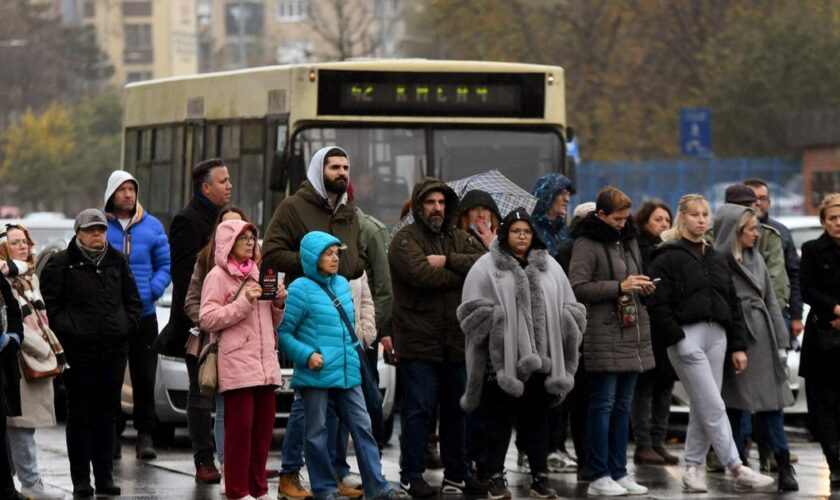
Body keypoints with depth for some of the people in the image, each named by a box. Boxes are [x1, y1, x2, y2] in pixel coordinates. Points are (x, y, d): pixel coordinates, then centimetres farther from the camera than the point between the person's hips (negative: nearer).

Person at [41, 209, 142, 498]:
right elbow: (51, 304, -3)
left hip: (114, 349, 4)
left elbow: (133, 299, 20)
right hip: (79, 351, -4)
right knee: (80, 414, -2)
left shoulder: (117, 261, 13)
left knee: (107, 413, 9)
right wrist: (67, 329, -13)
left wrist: (128, 324, 6)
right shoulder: (62, 264, -1)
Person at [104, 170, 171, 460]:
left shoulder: (152, 227, 8)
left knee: (144, 377, -1)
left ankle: (145, 434, 5)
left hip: (143, 315, 1)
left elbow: (165, 265, 10)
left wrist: (152, 291, -6)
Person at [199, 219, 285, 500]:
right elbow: (207, 319, -10)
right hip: (237, 364, -6)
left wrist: (278, 303, 7)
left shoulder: (257, 274, 21)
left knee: (263, 427, 4)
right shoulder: (217, 276, 0)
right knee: (240, 428, -8)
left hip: (265, 362, 7)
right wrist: (244, 303, -15)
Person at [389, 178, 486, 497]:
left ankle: (456, 474, 22)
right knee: (418, 409, -5)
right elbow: (422, 274, -22)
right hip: (418, 342, -6)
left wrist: (447, 261, -15)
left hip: (456, 341, 6)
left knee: (456, 409, 13)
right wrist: (464, 273, -10)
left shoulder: (458, 239, 14)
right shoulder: (405, 240, -5)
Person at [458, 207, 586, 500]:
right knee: (499, 420, 2)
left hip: (541, 358, 4)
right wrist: (500, 319, -15)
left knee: (537, 420, 9)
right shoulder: (486, 267, 0)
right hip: (502, 358, -4)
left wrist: (554, 324, -3)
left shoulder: (550, 267, 13)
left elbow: (570, 309, 14)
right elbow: (474, 310, -5)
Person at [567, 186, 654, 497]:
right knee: (603, 404, -4)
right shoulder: (587, 243, -7)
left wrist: (643, 287, 7)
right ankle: (599, 476, -1)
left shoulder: (629, 239, 16)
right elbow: (577, 288, -15)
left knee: (623, 405, 10)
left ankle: (619, 472, 14)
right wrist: (619, 287, -19)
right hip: (603, 334, -7)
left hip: (633, 332, 7)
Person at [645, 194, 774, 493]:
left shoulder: (716, 259, 19)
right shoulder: (667, 258, -2)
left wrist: (738, 345, 12)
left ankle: (692, 469, 14)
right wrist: (676, 340, -15)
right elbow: (658, 305, -9)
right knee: (713, 408, -10)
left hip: (716, 337, 6)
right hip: (686, 336, -6)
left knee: (703, 409, 6)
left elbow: (733, 304, 19)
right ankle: (738, 471, -12)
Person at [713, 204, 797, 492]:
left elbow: (770, 301, 17)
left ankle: (784, 467, -2)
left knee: (771, 406, 1)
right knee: (735, 407, 1)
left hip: (762, 339, 6)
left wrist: (781, 341, 12)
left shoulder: (756, 259, 14)